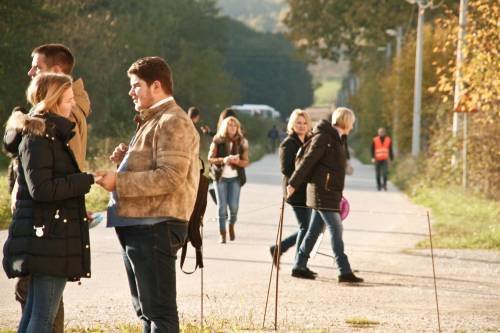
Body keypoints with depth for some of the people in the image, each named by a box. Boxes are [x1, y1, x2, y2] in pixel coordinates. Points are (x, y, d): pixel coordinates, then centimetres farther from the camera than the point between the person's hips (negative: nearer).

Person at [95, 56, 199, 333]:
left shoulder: (173, 122, -12)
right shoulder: (151, 121, 22)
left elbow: (170, 177, -22)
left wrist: (119, 182, -21)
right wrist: (126, 158, 10)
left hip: (155, 227, -11)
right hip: (136, 225, 11)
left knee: (159, 310, -10)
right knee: (145, 309, 16)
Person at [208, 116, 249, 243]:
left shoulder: (241, 142, 5)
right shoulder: (218, 141, 1)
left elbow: (246, 162, 5)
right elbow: (210, 159, -1)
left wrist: (237, 161, -16)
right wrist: (223, 160, -18)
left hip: (235, 178, 1)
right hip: (220, 177, -1)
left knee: (233, 205, -8)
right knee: (222, 206, -4)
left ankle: (231, 226, 22)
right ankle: (222, 234, 2)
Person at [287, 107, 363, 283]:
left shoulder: (335, 138, 16)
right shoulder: (323, 137, -14)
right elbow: (308, 161, -15)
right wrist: (293, 183, -16)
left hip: (329, 191, 10)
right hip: (322, 191, -10)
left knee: (315, 229, 12)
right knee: (336, 229, -10)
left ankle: (299, 266, 18)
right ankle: (345, 272, -11)